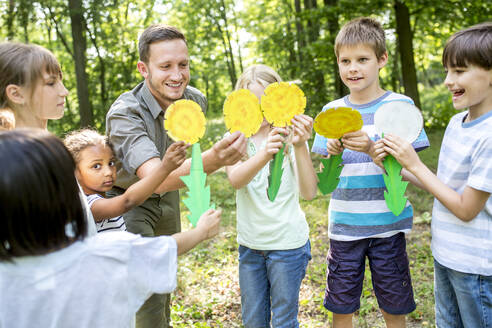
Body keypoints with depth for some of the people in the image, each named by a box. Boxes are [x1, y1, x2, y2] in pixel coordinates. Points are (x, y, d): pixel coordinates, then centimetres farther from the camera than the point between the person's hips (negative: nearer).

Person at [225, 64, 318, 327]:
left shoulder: (289, 136, -7)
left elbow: (309, 192, -18)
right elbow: (235, 180, -23)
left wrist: (300, 147, -33)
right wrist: (265, 154, -42)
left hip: (287, 243, -2)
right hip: (250, 243, 3)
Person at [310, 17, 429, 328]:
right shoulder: (332, 111, 3)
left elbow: (409, 174, -10)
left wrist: (372, 150, -26)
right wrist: (332, 155, -17)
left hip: (388, 225, -2)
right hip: (344, 225, 3)